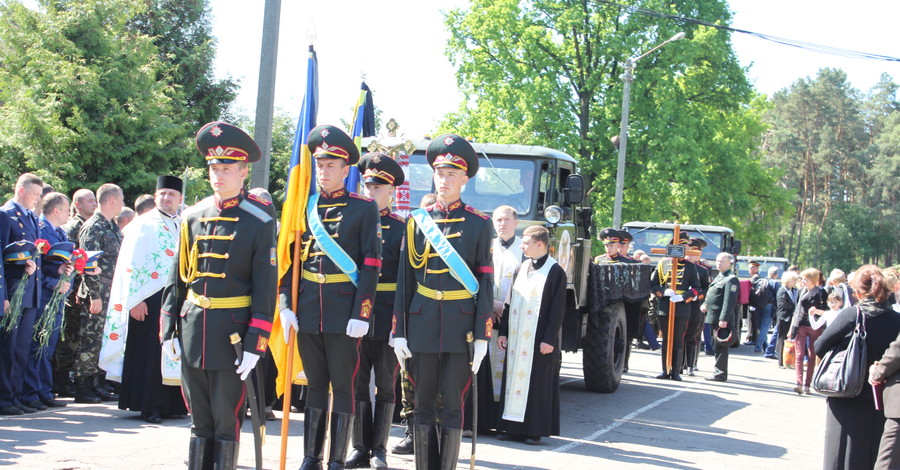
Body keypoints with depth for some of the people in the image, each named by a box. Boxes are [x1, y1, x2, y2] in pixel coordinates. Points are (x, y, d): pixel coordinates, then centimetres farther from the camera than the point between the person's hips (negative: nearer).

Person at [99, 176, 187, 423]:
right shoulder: (143, 225, -1)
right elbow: (131, 265, -6)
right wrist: (136, 300, -14)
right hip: (151, 300, -5)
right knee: (149, 352, -3)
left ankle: (173, 404, 11)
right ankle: (149, 406, 1)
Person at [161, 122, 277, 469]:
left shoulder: (259, 222, -4)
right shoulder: (192, 217, 9)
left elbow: (266, 286, -6)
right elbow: (178, 277, 12)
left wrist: (255, 344, -10)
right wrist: (168, 331, 7)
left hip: (232, 334, -4)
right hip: (192, 330, 4)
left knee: (227, 421, 1)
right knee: (200, 420, 11)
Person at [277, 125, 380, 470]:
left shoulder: (364, 209, -1)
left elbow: (371, 264, -6)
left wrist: (362, 313, -13)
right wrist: (285, 306, 0)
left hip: (344, 313, -4)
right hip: (308, 312, 4)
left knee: (343, 386, 2)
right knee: (315, 384, 11)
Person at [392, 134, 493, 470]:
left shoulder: (479, 224, 2)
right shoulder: (417, 222, 7)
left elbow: (485, 282, 0)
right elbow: (405, 280, 7)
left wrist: (482, 336, -6)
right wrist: (399, 332, 2)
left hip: (460, 327, -2)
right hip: (422, 326, 2)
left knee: (452, 405, 0)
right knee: (424, 404, 6)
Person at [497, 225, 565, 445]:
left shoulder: (555, 272, -6)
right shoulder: (521, 269, 13)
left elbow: (558, 309, -9)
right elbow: (510, 303, 15)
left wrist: (549, 339, -14)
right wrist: (503, 331, 10)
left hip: (538, 340, -6)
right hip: (516, 337, 6)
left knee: (538, 383, -2)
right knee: (514, 378, 6)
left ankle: (535, 430, 3)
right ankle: (514, 427, 12)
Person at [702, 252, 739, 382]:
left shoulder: (731, 279, -11)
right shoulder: (719, 277, 19)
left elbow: (730, 301, -18)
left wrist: (724, 318, -24)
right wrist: (705, 304, 9)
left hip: (722, 319, -9)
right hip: (715, 317, 9)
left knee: (721, 346, -6)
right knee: (718, 346, 14)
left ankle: (720, 373, -2)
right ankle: (719, 371, 21)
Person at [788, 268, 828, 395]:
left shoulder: (820, 292, -4)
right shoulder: (802, 291, 10)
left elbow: (826, 312, -6)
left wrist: (817, 311, -27)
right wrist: (791, 327, 17)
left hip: (814, 327, -3)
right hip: (800, 326, 3)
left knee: (812, 356, 3)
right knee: (799, 355, -8)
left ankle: (807, 384, 8)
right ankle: (799, 383, -17)